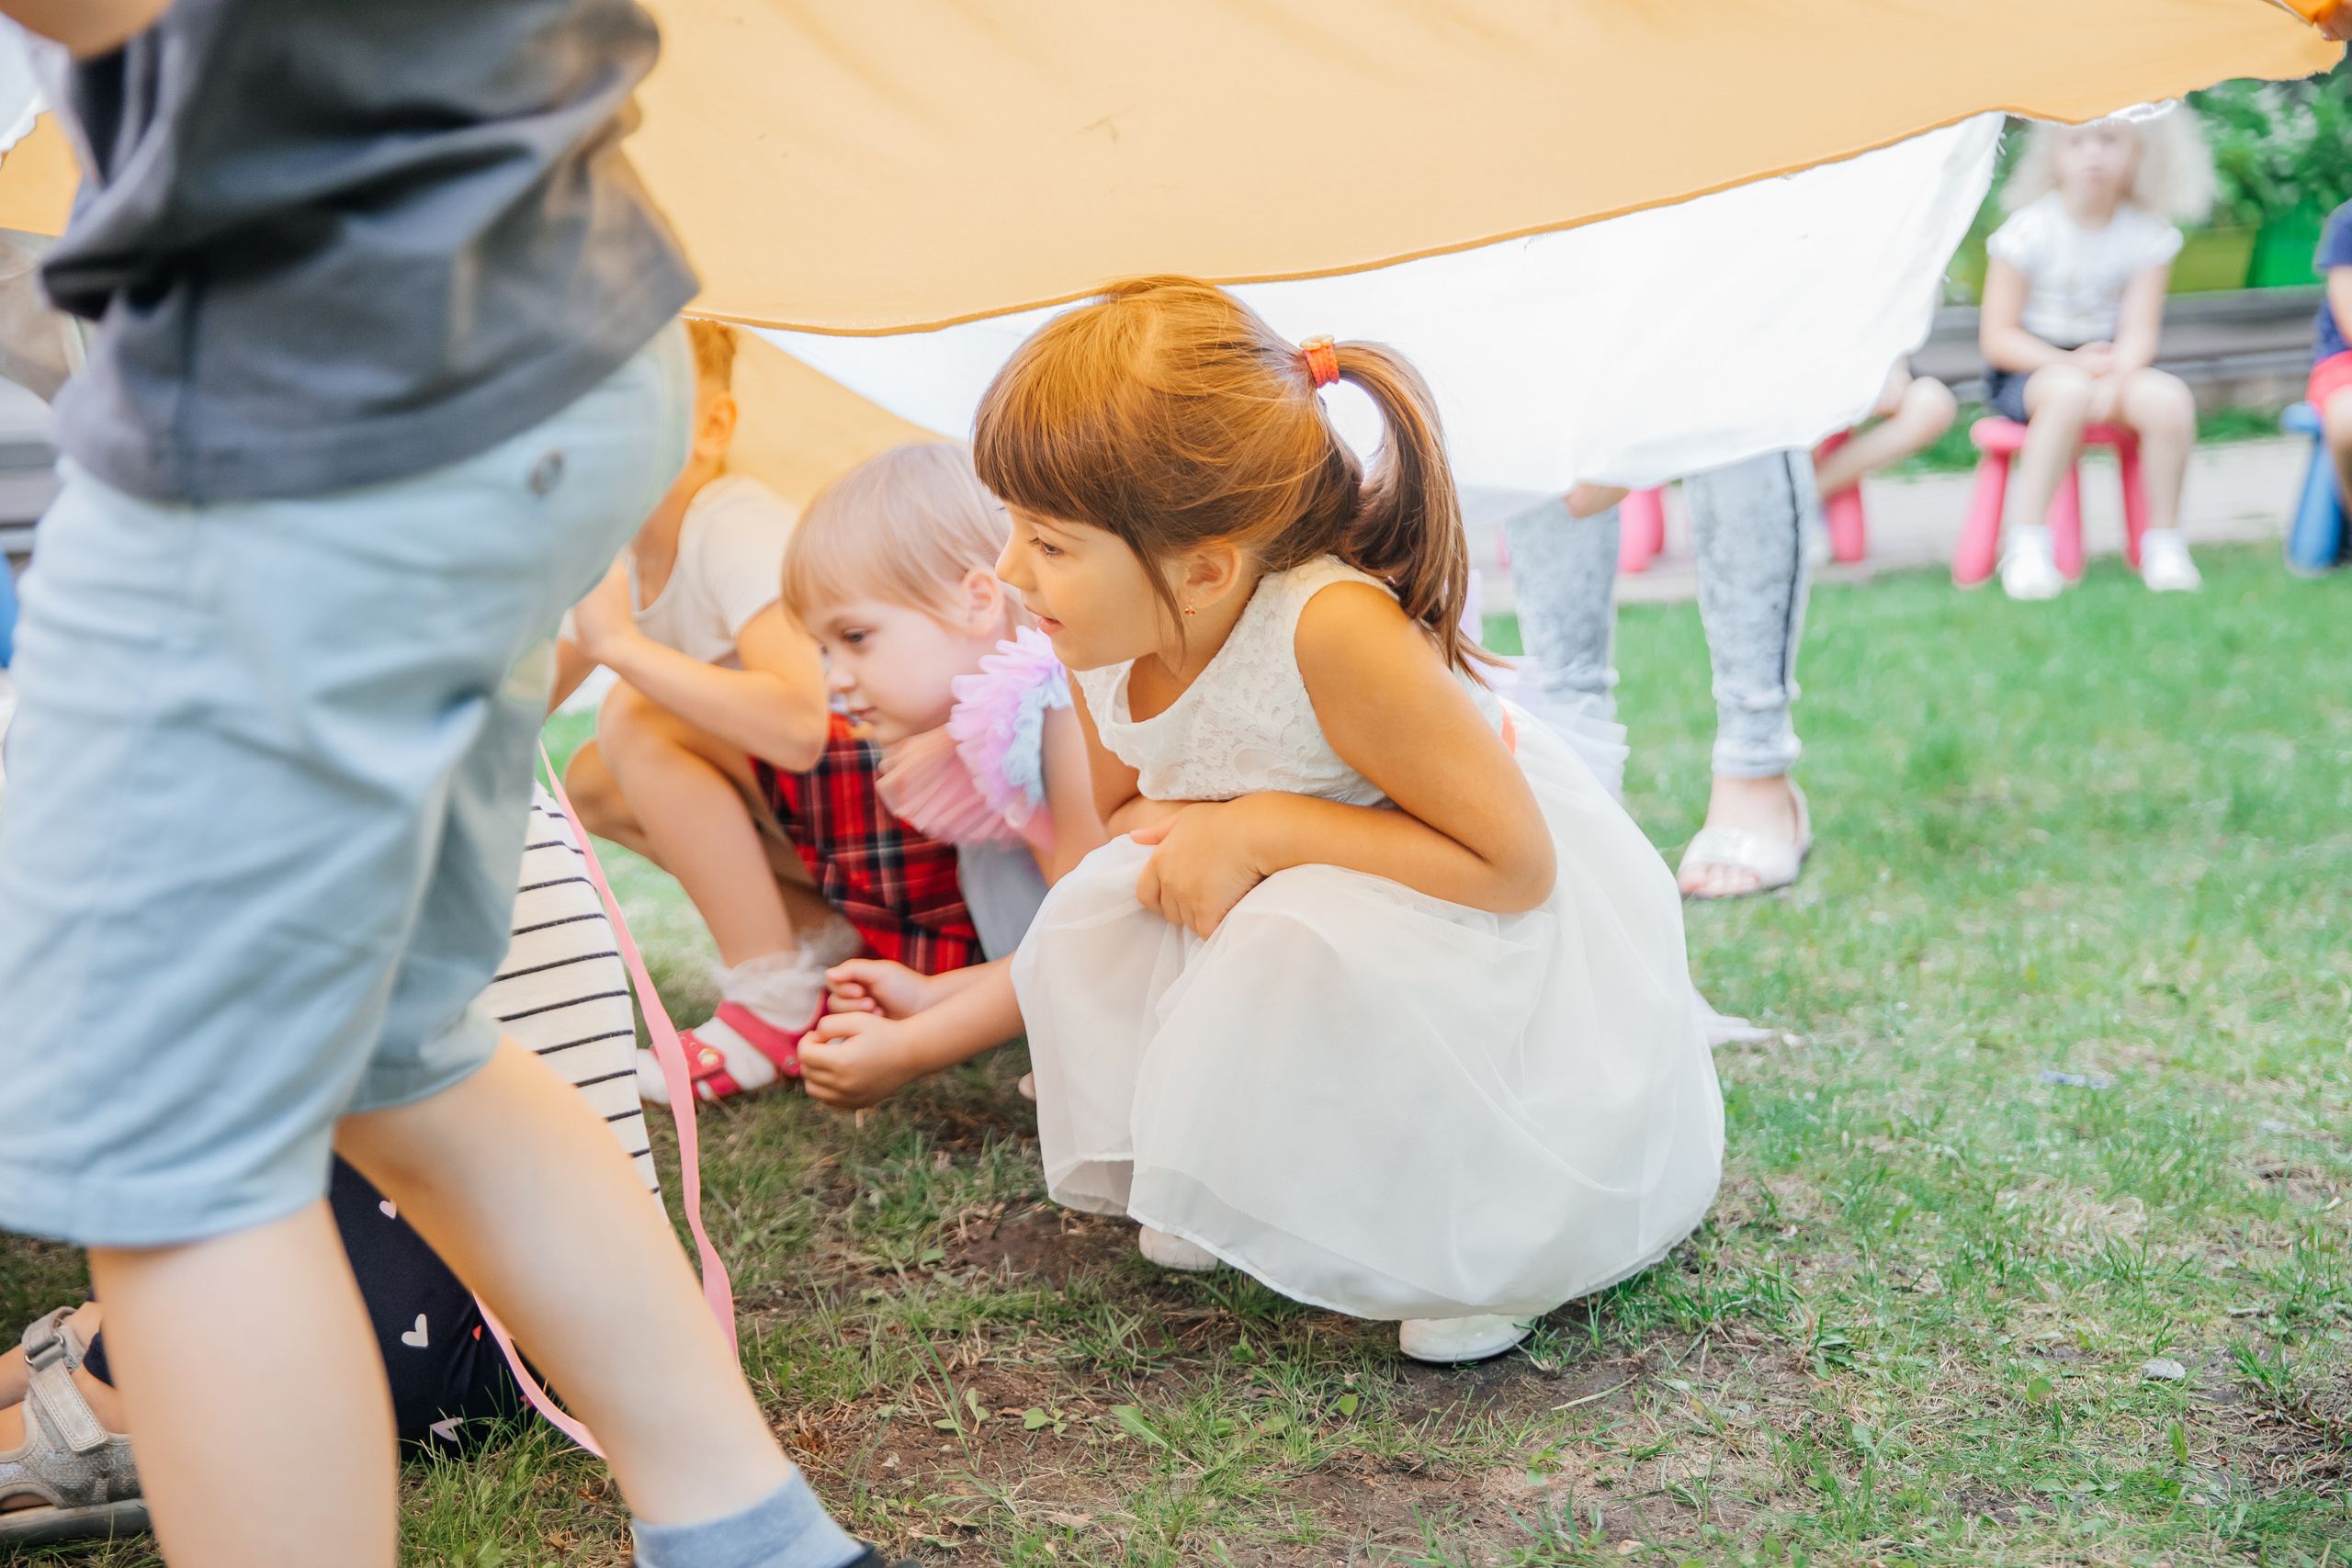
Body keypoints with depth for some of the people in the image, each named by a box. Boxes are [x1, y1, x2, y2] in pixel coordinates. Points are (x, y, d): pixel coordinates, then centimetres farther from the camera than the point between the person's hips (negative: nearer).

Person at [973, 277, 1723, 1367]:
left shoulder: (1337, 633, -36)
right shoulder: (1104, 636, -14)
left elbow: (1515, 863, -32)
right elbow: (1127, 811, 6)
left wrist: (1262, 829, -32)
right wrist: (1178, 840, -20)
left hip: (1505, 930, -7)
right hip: (1300, 914, 7)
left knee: (1300, 955, -35)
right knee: (1088, 926, -14)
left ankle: (1491, 1236, -9)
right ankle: (1242, 1190, 7)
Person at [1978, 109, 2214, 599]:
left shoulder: (2148, 234, -1)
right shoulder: (2028, 231, -10)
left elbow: (2138, 333, -9)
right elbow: (1997, 337, -11)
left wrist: (2113, 379, -31)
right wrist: (2074, 363, -23)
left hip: (2110, 363, 3)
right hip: (2027, 369, -3)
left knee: (2169, 398, -29)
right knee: (2070, 390, -38)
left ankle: (2164, 540, -11)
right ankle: (2027, 545, -30)